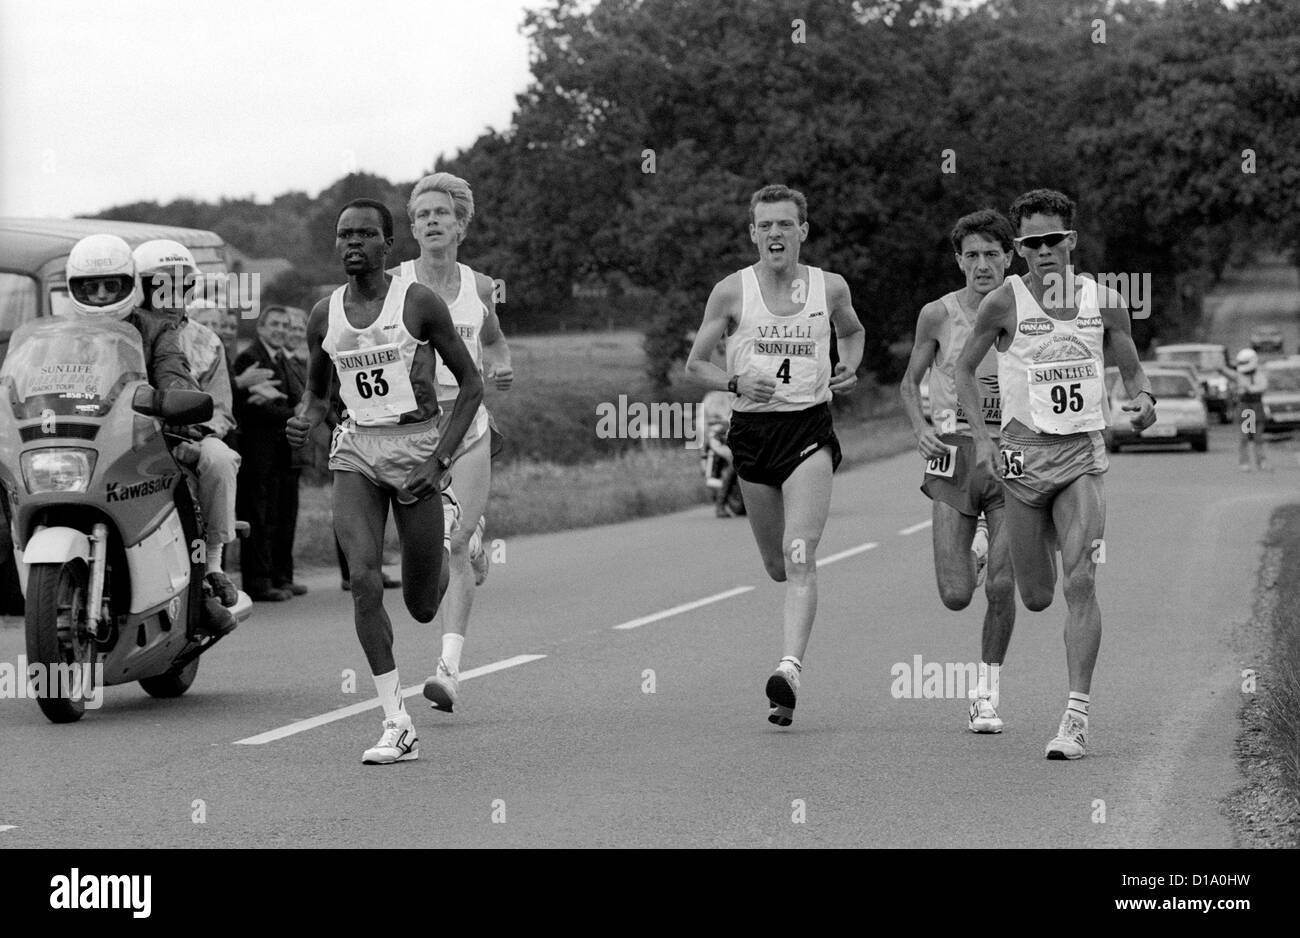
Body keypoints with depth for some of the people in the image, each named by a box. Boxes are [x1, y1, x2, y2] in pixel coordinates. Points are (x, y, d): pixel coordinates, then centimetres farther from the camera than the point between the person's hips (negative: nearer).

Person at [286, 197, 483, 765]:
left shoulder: (419, 303, -6)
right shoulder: (324, 316, 6)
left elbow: (471, 383, -2)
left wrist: (439, 460, -10)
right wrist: (303, 423, -3)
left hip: (417, 446, -2)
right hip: (356, 450, 3)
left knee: (422, 607, 4)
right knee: (363, 580, -19)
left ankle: (444, 547, 44)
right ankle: (398, 726, -15)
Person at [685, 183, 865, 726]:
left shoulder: (830, 288, 3)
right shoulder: (732, 292, 0)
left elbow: (852, 330, 26)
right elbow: (695, 365, 5)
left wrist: (850, 366, 5)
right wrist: (737, 382, -14)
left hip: (810, 428, -1)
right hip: (752, 430, 1)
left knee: (799, 555, -19)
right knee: (776, 565, 11)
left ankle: (791, 667, -29)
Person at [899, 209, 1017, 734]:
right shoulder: (938, 315, 1)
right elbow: (910, 382, 11)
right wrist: (919, 426, -7)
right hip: (954, 456, 0)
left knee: (1002, 586, -9)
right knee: (956, 596, -6)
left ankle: (988, 691, 11)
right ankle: (973, 551, 32)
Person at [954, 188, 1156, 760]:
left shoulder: (1103, 302, 2)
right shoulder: (1004, 304, -4)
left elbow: (1132, 370, 14)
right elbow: (965, 368, 7)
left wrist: (1143, 399, -8)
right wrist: (981, 438, -4)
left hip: (1084, 455, 0)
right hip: (1025, 455, 0)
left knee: (1080, 584, -15)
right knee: (1036, 597, 6)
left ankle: (1077, 715, -13)